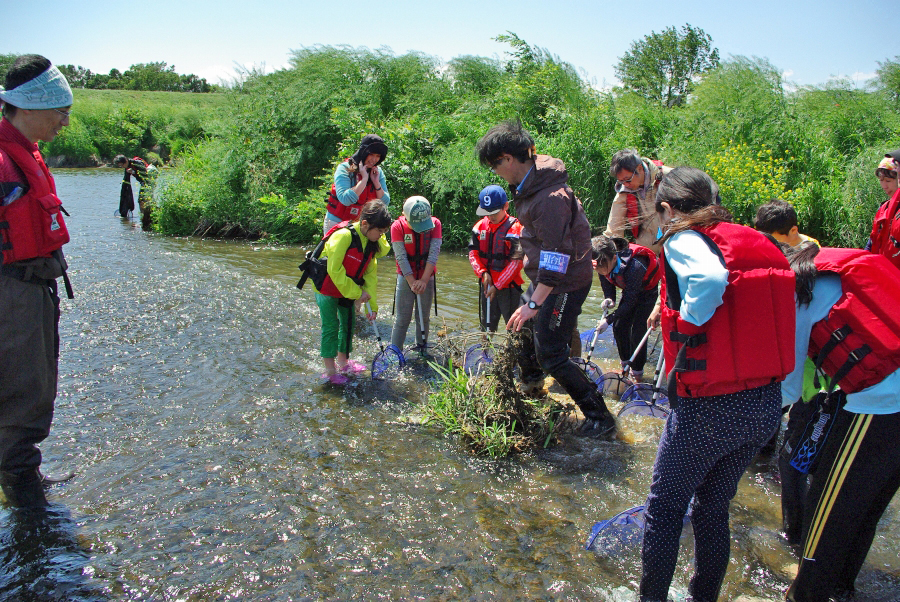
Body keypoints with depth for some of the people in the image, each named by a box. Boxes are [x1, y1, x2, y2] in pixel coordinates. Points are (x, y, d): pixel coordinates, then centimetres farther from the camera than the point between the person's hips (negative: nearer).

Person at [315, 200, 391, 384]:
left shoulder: (372, 243, -4)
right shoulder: (343, 235, -28)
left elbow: (370, 274, 1)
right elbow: (334, 270, -27)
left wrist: (372, 304, -3)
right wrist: (356, 293, -22)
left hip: (348, 290, 8)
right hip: (327, 288, -8)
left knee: (348, 324, 15)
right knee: (331, 326, -4)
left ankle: (343, 363, 31)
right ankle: (330, 371, 6)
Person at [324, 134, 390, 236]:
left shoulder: (378, 172, 2)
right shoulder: (345, 168, -14)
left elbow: (385, 203, -2)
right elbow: (346, 199, -29)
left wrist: (376, 182, -15)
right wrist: (364, 179, -26)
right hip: (337, 223, -4)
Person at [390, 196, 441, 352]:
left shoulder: (435, 223, -9)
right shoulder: (398, 226, -13)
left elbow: (434, 253, -15)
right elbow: (401, 257, -15)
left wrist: (424, 280, -20)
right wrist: (412, 282, -19)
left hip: (426, 277, 2)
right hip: (406, 277, -2)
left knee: (424, 317, 10)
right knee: (402, 318, -2)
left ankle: (421, 349, 23)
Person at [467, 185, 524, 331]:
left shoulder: (515, 228, -12)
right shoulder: (480, 226, 5)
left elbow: (516, 262, -15)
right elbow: (473, 252, 4)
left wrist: (497, 286, -16)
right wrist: (483, 273, -13)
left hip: (509, 286, -5)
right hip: (487, 285, 5)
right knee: (487, 326, 18)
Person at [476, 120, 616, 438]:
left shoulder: (551, 198, -29)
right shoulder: (530, 186, 4)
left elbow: (556, 258, -31)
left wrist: (534, 303, -30)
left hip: (566, 284, -10)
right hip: (544, 278, 10)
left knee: (550, 355, -7)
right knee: (524, 328, 25)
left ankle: (600, 418, 4)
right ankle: (530, 383, 52)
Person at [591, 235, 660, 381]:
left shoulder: (634, 266, -42)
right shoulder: (603, 264, -23)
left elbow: (630, 301, -33)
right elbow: (607, 283, -3)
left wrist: (609, 319, -33)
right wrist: (609, 298, -25)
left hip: (647, 291, -6)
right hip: (630, 291, 6)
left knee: (637, 330, -11)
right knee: (619, 327, 2)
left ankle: (637, 373, 4)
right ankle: (626, 365, 20)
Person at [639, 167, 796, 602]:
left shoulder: (683, 240, -12)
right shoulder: (758, 243, 7)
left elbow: (711, 277, -34)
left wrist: (689, 320, -16)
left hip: (709, 407, -6)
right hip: (767, 403, 6)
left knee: (665, 505, 16)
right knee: (713, 508, 24)